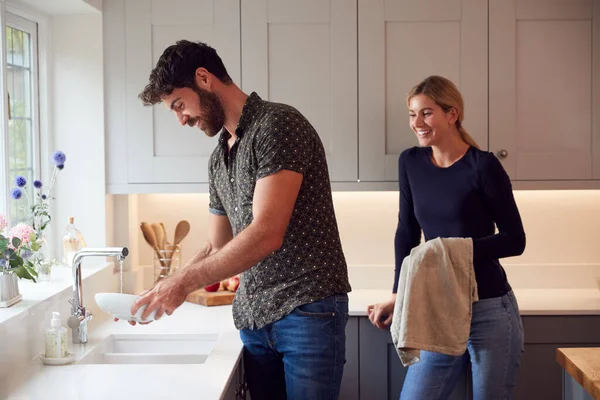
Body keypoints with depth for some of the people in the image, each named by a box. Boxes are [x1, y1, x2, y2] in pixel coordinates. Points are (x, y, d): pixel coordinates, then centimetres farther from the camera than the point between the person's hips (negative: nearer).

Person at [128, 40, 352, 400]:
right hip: (254, 317, 7)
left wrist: (184, 282, -17)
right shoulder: (219, 158, 14)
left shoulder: (277, 124, -12)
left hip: (308, 311, -7)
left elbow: (267, 233, -21)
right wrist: (166, 292, 4)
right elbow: (217, 249, 19)